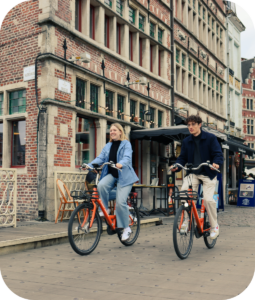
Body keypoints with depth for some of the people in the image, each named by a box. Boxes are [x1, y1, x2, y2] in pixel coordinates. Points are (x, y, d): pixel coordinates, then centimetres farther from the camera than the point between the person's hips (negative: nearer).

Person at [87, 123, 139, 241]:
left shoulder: (126, 144, -1)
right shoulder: (108, 146, 15)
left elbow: (127, 157, -18)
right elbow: (100, 158, 6)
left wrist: (121, 163, -41)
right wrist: (89, 165, -12)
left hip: (124, 176, -4)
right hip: (111, 174, 4)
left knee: (120, 202, -15)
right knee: (101, 185, -29)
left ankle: (126, 228, 2)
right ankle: (105, 209, -7)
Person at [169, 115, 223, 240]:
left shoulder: (210, 138, -1)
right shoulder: (186, 141, 9)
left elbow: (218, 154, -6)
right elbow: (182, 158, 9)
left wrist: (216, 163, -28)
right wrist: (177, 166, -13)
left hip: (208, 173, -3)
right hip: (192, 173, 3)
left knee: (208, 199, -15)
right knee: (184, 191, -24)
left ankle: (214, 226, 8)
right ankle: (186, 220, -6)